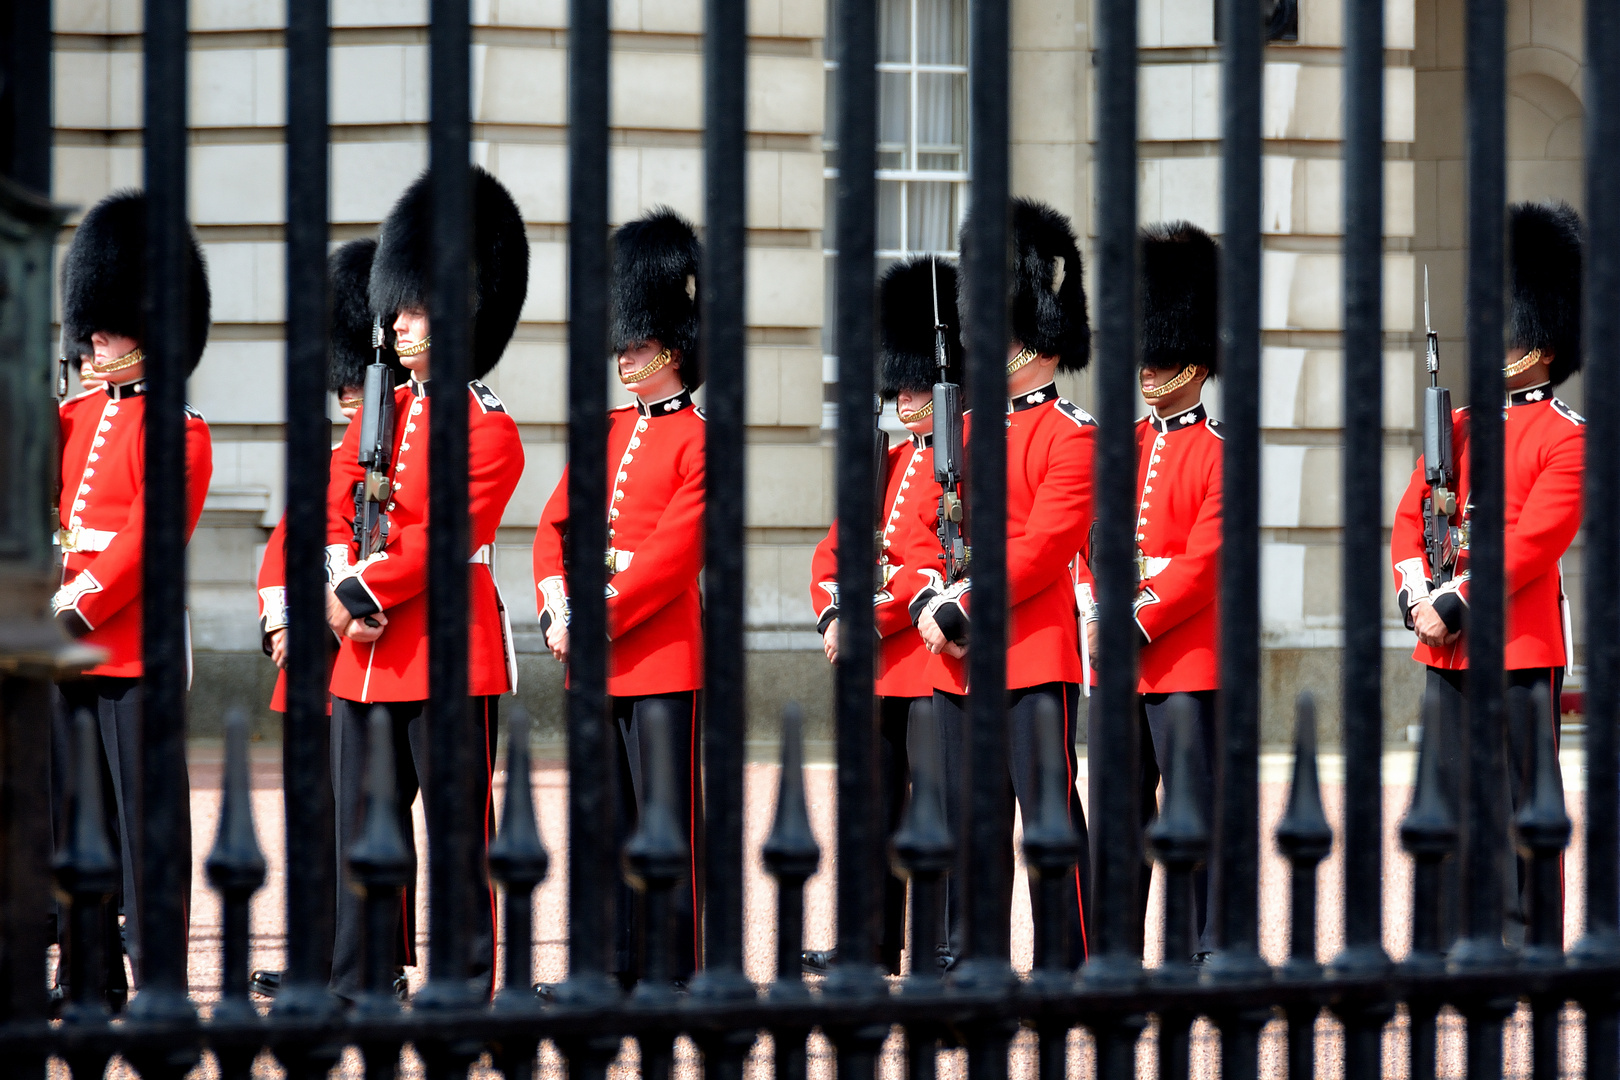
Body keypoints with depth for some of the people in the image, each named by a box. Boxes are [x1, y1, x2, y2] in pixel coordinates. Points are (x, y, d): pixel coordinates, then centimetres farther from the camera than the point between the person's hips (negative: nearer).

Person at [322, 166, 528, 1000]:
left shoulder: (489, 429, -7)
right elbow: (333, 507, 8)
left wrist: (361, 596, -16)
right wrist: (344, 594, -8)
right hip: (365, 652, 7)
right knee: (361, 828, 9)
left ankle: (466, 987, 3)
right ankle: (355, 987, 14)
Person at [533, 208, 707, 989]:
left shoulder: (699, 439, -6)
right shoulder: (606, 431, 16)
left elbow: (671, 553, -14)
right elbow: (553, 525, 15)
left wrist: (598, 623, -15)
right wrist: (558, 611, -1)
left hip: (662, 657, -7)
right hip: (596, 661, 7)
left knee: (669, 823, -3)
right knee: (608, 823, 9)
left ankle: (677, 974, 0)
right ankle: (617, 967, 14)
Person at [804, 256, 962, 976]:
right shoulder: (893, 463, 17)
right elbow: (835, 549, 16)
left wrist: (874, 617, -18)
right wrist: (834, 616, -2)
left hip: (937, 652, -8)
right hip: (884, 663, 8)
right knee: (878, 801, 9)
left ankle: (946, 945, -1)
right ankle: (874, 945, 14)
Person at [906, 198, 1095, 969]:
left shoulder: (1071, 435, -6)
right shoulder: (970, 429, 16)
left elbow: (1042, 549, -15)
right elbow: (927, 529, 14)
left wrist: (962, 612, -17)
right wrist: (930, 603, -4)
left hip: (1035, 655, -7)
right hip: (956, 662, 7)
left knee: (1050, 813, -5)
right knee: (968, 821, 10)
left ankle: (1069, 968, -2)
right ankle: (971, 963, 16)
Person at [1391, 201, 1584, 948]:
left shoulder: (1565, 437, -6)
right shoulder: (1462, 425, 15)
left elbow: (1532, 542, -14)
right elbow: (1408, 519, 11)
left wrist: (1456, 605, -17)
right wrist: (1417, 599, -5)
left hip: (1520, 644, -7)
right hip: (1445, 644, 7)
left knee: (1516, 801, -3)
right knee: (1453, 795, 8)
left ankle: (1519, 937, 1)